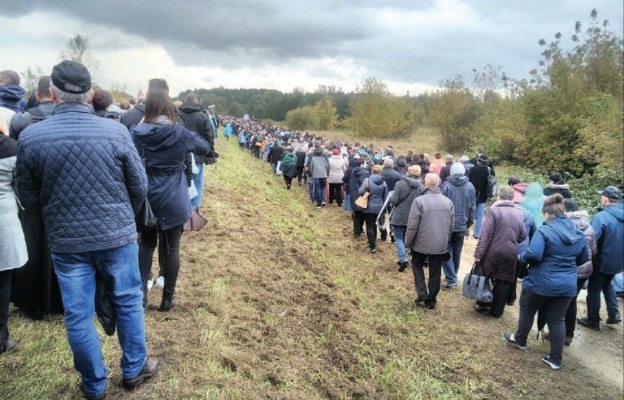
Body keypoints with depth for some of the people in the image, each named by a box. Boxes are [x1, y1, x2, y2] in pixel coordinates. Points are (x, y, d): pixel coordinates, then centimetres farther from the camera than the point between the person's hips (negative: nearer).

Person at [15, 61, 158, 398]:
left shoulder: (30, 137, -9)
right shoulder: (115, 131, -11)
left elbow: (29, 199, 1)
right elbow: (140, 187, -3)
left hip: (66, 241, 1)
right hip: (117, 236, 0)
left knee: (77, 316, 13)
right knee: (128, 303, 17)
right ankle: (134, 369, 33)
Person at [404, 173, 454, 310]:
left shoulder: (419, 201, -15)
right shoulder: (448, 202, 2)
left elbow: (412, 226, -14)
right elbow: (451, 226, 10)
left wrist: (407, 243, -2)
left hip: (421, 243, -3)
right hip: (441, 245, 4)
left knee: (417, 265, 20)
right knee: (435, 272, 13)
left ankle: (422, 293, 9)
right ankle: (431, 301, 22)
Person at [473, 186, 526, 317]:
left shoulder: (494, 210, -12)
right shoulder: (519, 213, 4)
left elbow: (485, 234, -16)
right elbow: (522, 236, 8)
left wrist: (478, 253, -13)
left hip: (493, 251, -3)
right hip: (511, 253, 4)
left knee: (486, 278, 13)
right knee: (504, 282, 10)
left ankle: (483, 304, 22)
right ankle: (497, 310, 17)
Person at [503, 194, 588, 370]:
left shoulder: (544, 231, -18)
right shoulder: (579, 234, 5)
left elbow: (533, 255, -28)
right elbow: (583, 259, 16)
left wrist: (522, 258, -8)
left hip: (540, 283, -5)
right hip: (567, 285, 6)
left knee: (527, 312, 17)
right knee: (557, 319, 13)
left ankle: (519, 340, 36)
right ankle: (555, 358, 16)